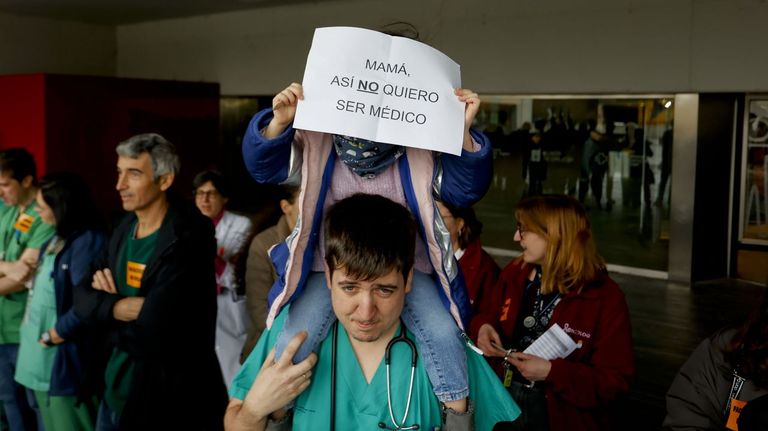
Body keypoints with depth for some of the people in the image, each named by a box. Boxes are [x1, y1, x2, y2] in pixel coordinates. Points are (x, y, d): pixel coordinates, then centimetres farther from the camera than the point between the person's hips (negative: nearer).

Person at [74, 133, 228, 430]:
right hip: (114, 388, 7)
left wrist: (109, 300, -10)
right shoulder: (125, 229, 5)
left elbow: (152, 332, -27)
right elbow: (82, 299, 3)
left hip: (164, 399, -7)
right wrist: (118, 307, -16)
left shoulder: (187, 239, -20)